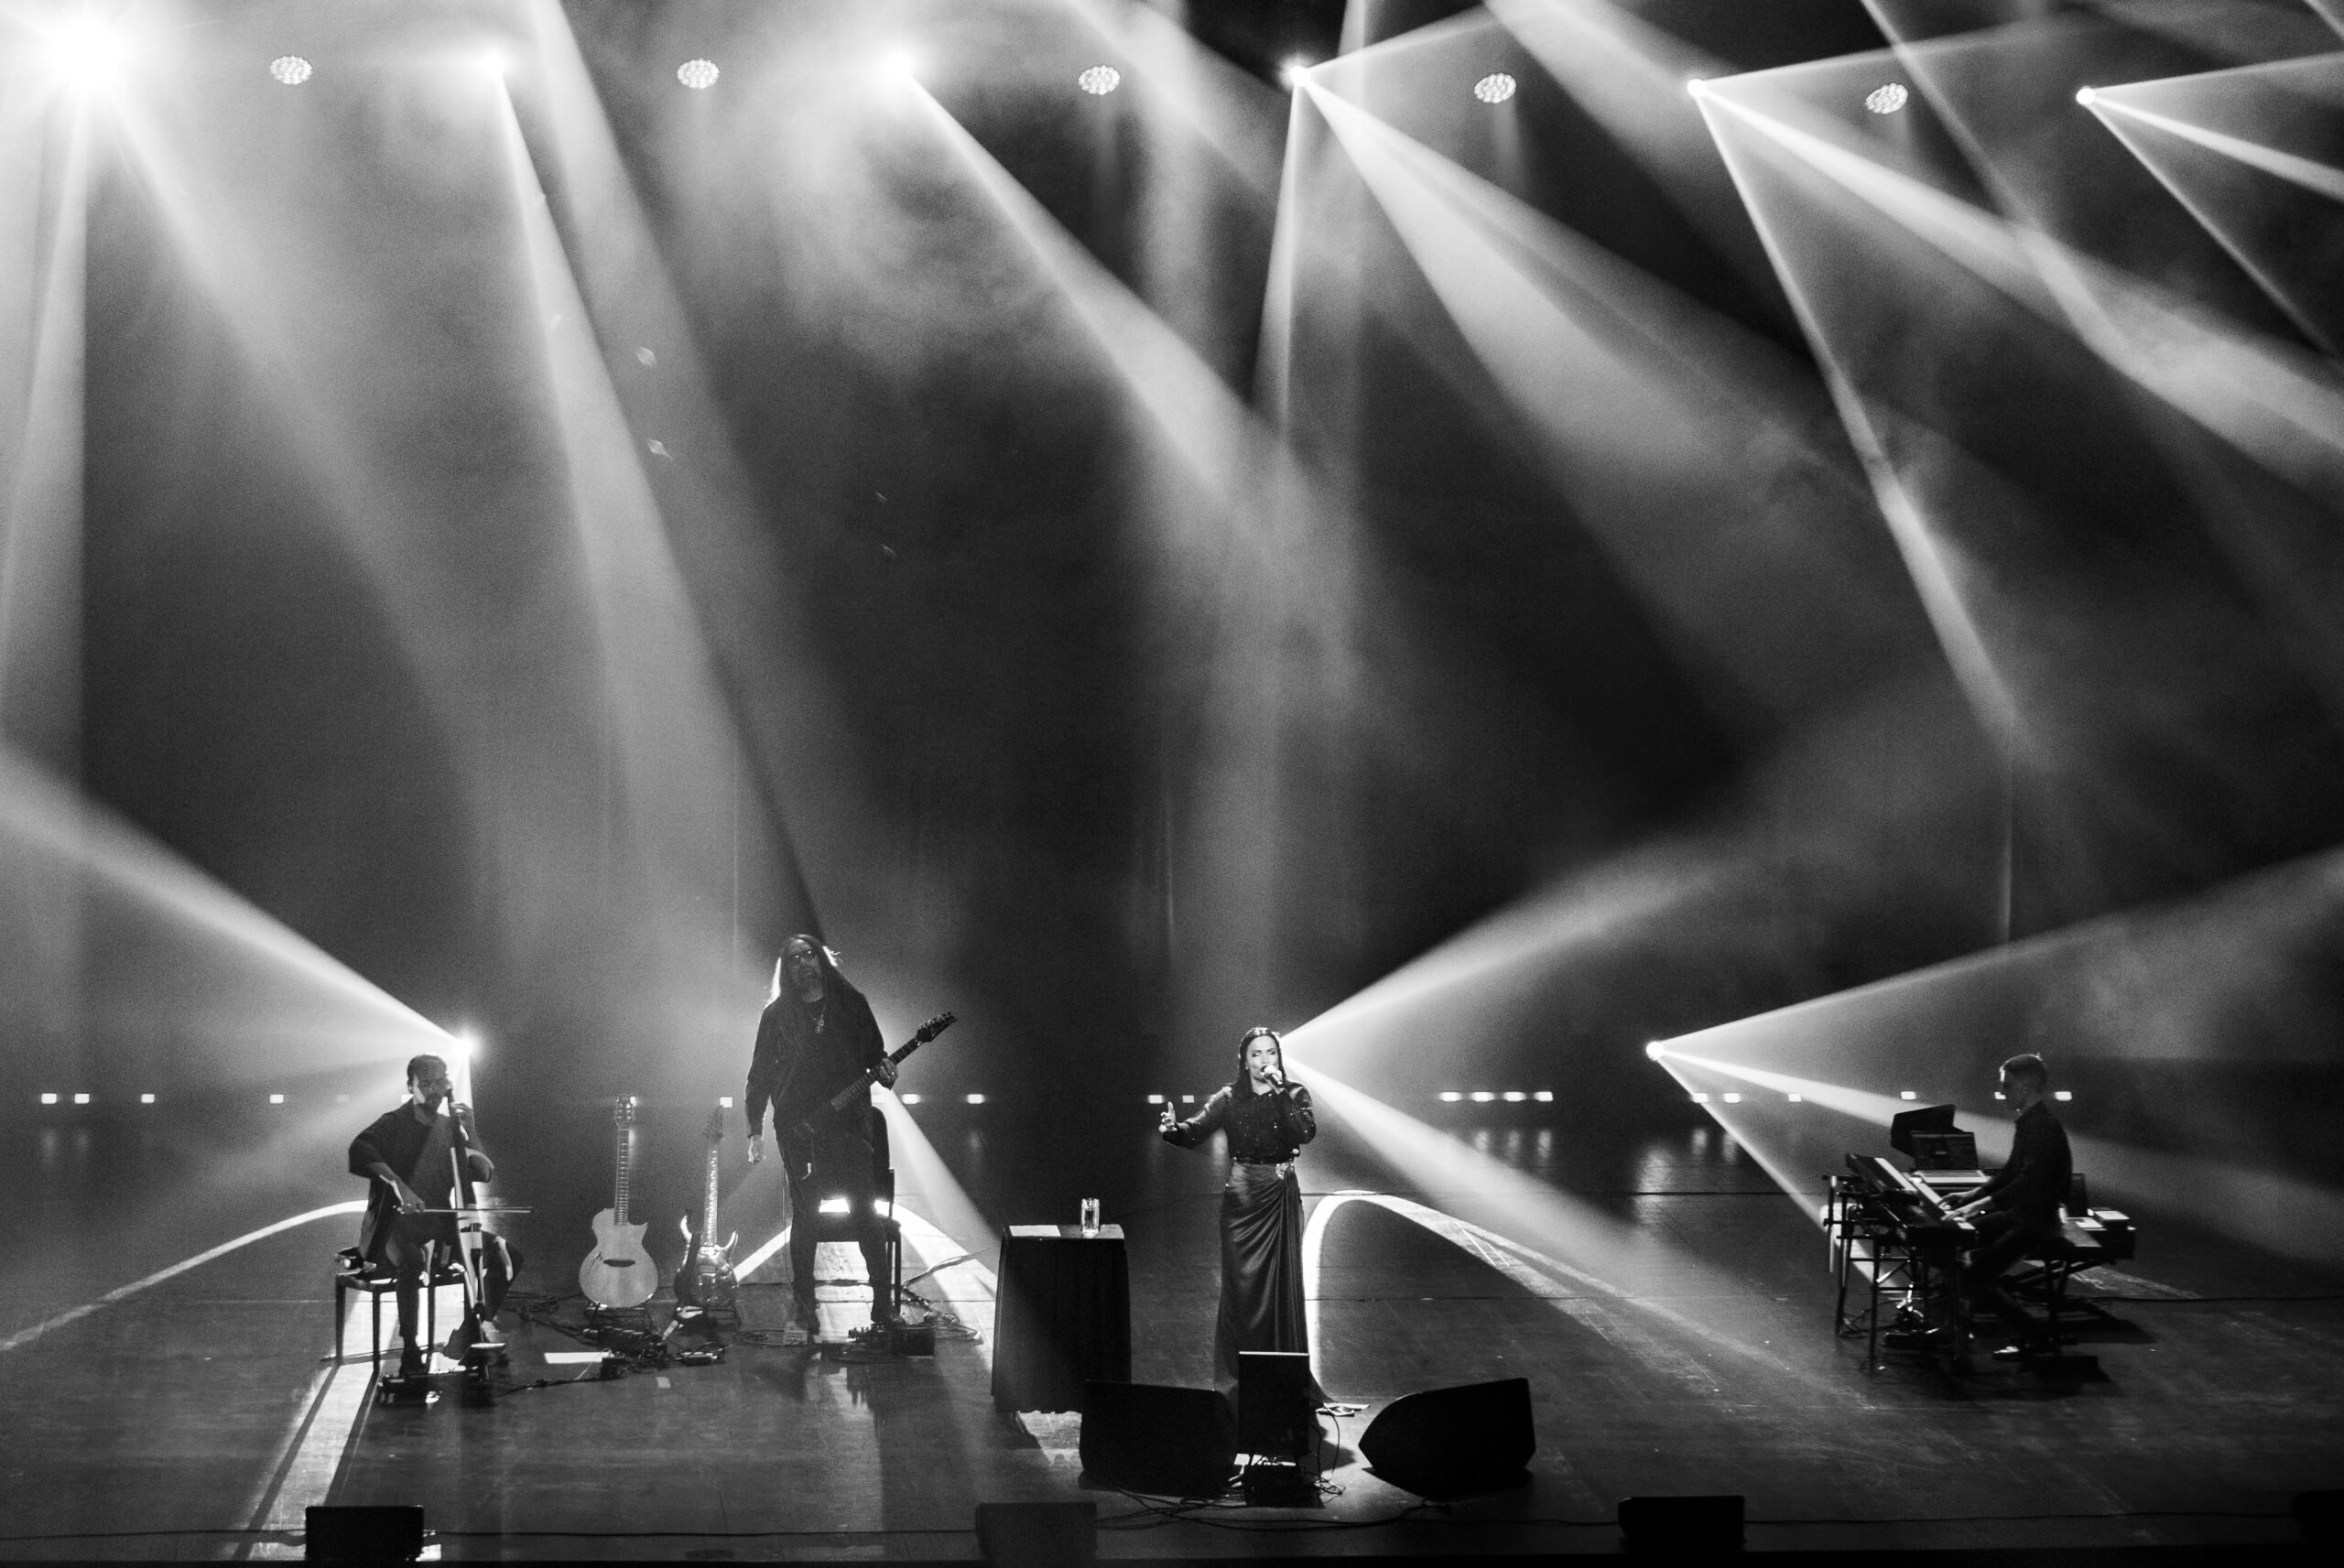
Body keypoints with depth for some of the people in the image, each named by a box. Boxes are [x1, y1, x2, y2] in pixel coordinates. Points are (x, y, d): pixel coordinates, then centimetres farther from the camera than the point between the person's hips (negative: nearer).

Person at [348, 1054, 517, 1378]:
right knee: (411, 1258, -40)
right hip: (397, 1222, -5)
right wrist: (397, 1183, -35)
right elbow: (360, 1151, -22)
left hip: (444, 1224, 5)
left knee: (503, 1253, -18)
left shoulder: (452, 1126, 12)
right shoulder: (394, 1124, -1)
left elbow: (486, 1174, 6)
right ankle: (409, 1349, -28)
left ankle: (470, 1329, 1)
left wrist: (467, 1134, -11)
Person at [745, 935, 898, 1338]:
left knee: (866, 1212, -5)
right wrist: (755, 1130, 1)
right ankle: (804, 1309, 10)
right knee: (804, 1215, 2)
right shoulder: (777, 1015, 5)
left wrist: (883, 1067, -6)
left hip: (850, 1121, 0)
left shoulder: (851, 1003, 9)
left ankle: (884, 1304, 0)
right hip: (798, 1128, 0)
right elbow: (760, 1075, 6)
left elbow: (874, 1050, 17)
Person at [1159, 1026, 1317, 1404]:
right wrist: (1171, 1129, -31)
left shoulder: (1294, 1094, 3)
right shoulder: (1229, 1097, 3)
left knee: (1281, 1285, -2)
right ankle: (1236, 1380, 6)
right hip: (1241, 1198, 0)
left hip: (1281, 1198, 0)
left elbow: (1306, 1132, -16)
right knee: (1240, 1287, -2)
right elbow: (1195, 1132, -10)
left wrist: (1279, 1090, -20)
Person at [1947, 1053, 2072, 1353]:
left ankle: (2033, 1335, -8)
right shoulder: (2029, 1121, 11)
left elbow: (2029, 1182, -30)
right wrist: (1971, 1195, 13)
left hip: (2037, 1221, -11)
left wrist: (1981, 1203, -33)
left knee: (1973, 1279, -19)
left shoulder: (2044, 1126, -21)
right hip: (2019, 1214, 11)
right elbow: (2011, 1172, 20)